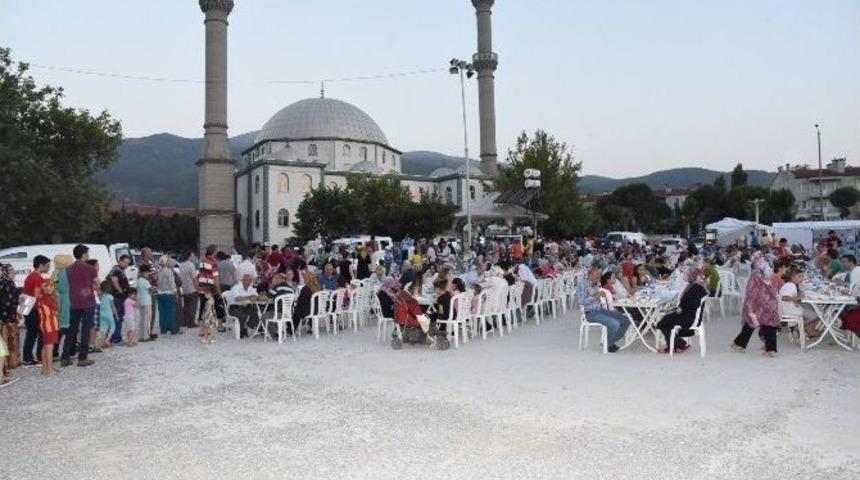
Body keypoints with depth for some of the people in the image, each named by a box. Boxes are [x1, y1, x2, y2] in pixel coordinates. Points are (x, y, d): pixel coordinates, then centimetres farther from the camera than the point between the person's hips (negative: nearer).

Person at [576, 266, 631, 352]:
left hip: (603, 310, 8)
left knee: (626, 321, -5)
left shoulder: (599, 285, 18)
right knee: (614, 323, -27)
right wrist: (595, 296, -17)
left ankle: (611, 342, 6)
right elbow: (582, 301, -14)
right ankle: (608, 345, -2)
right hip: (591, 312, -8)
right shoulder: (583, 285, -3)